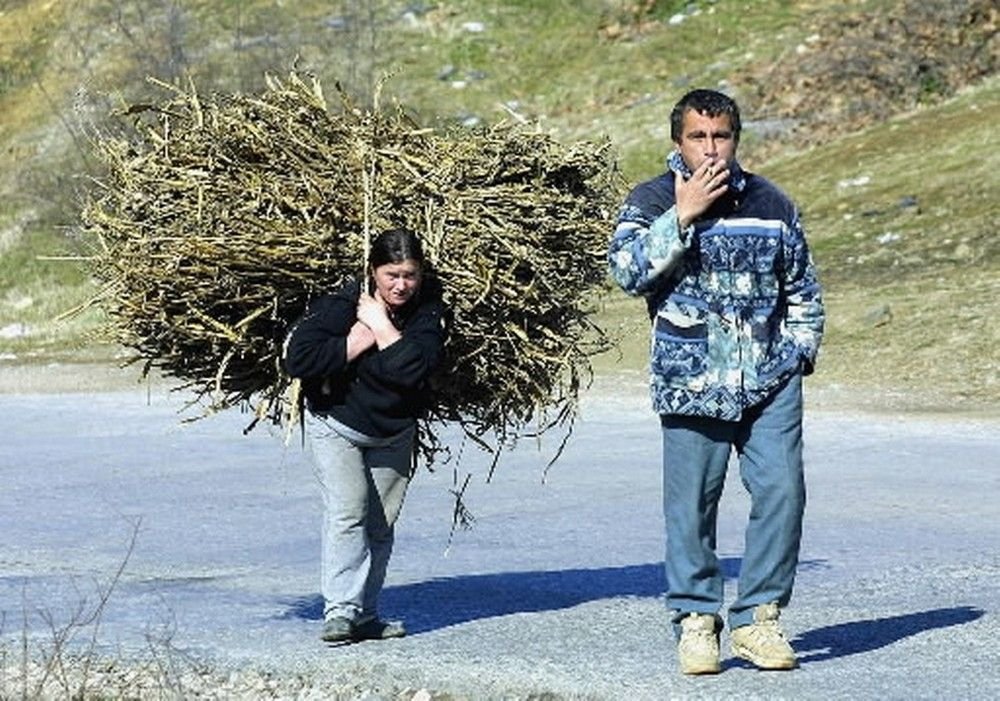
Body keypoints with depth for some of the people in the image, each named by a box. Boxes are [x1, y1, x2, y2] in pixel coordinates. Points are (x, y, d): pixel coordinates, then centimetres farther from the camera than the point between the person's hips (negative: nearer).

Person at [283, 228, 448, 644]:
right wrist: (357, 343, -27)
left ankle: (365, 614, 14)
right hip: (336, 425, -3)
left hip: (394, 433, 4)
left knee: (380, 526, 6)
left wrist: (381, 327, -26)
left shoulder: (429, 312, -12)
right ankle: (340, 611, -23)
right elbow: (298, 359, -28)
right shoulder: (340, 305, -19)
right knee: (347, 509, -19)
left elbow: (413, 368, -27)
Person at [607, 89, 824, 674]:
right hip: (692, 384, -2)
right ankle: (696, 621, 10)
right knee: (692, 505, -2)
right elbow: (629, 269, -13)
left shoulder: (772, 204, 12)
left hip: (771, 381, 2)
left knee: (781, 490, -7)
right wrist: (683, 215, -17)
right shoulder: (652, 202, 4)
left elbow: (804, 290, 21)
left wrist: (800, 352, 12)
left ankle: (758, 617, 4)